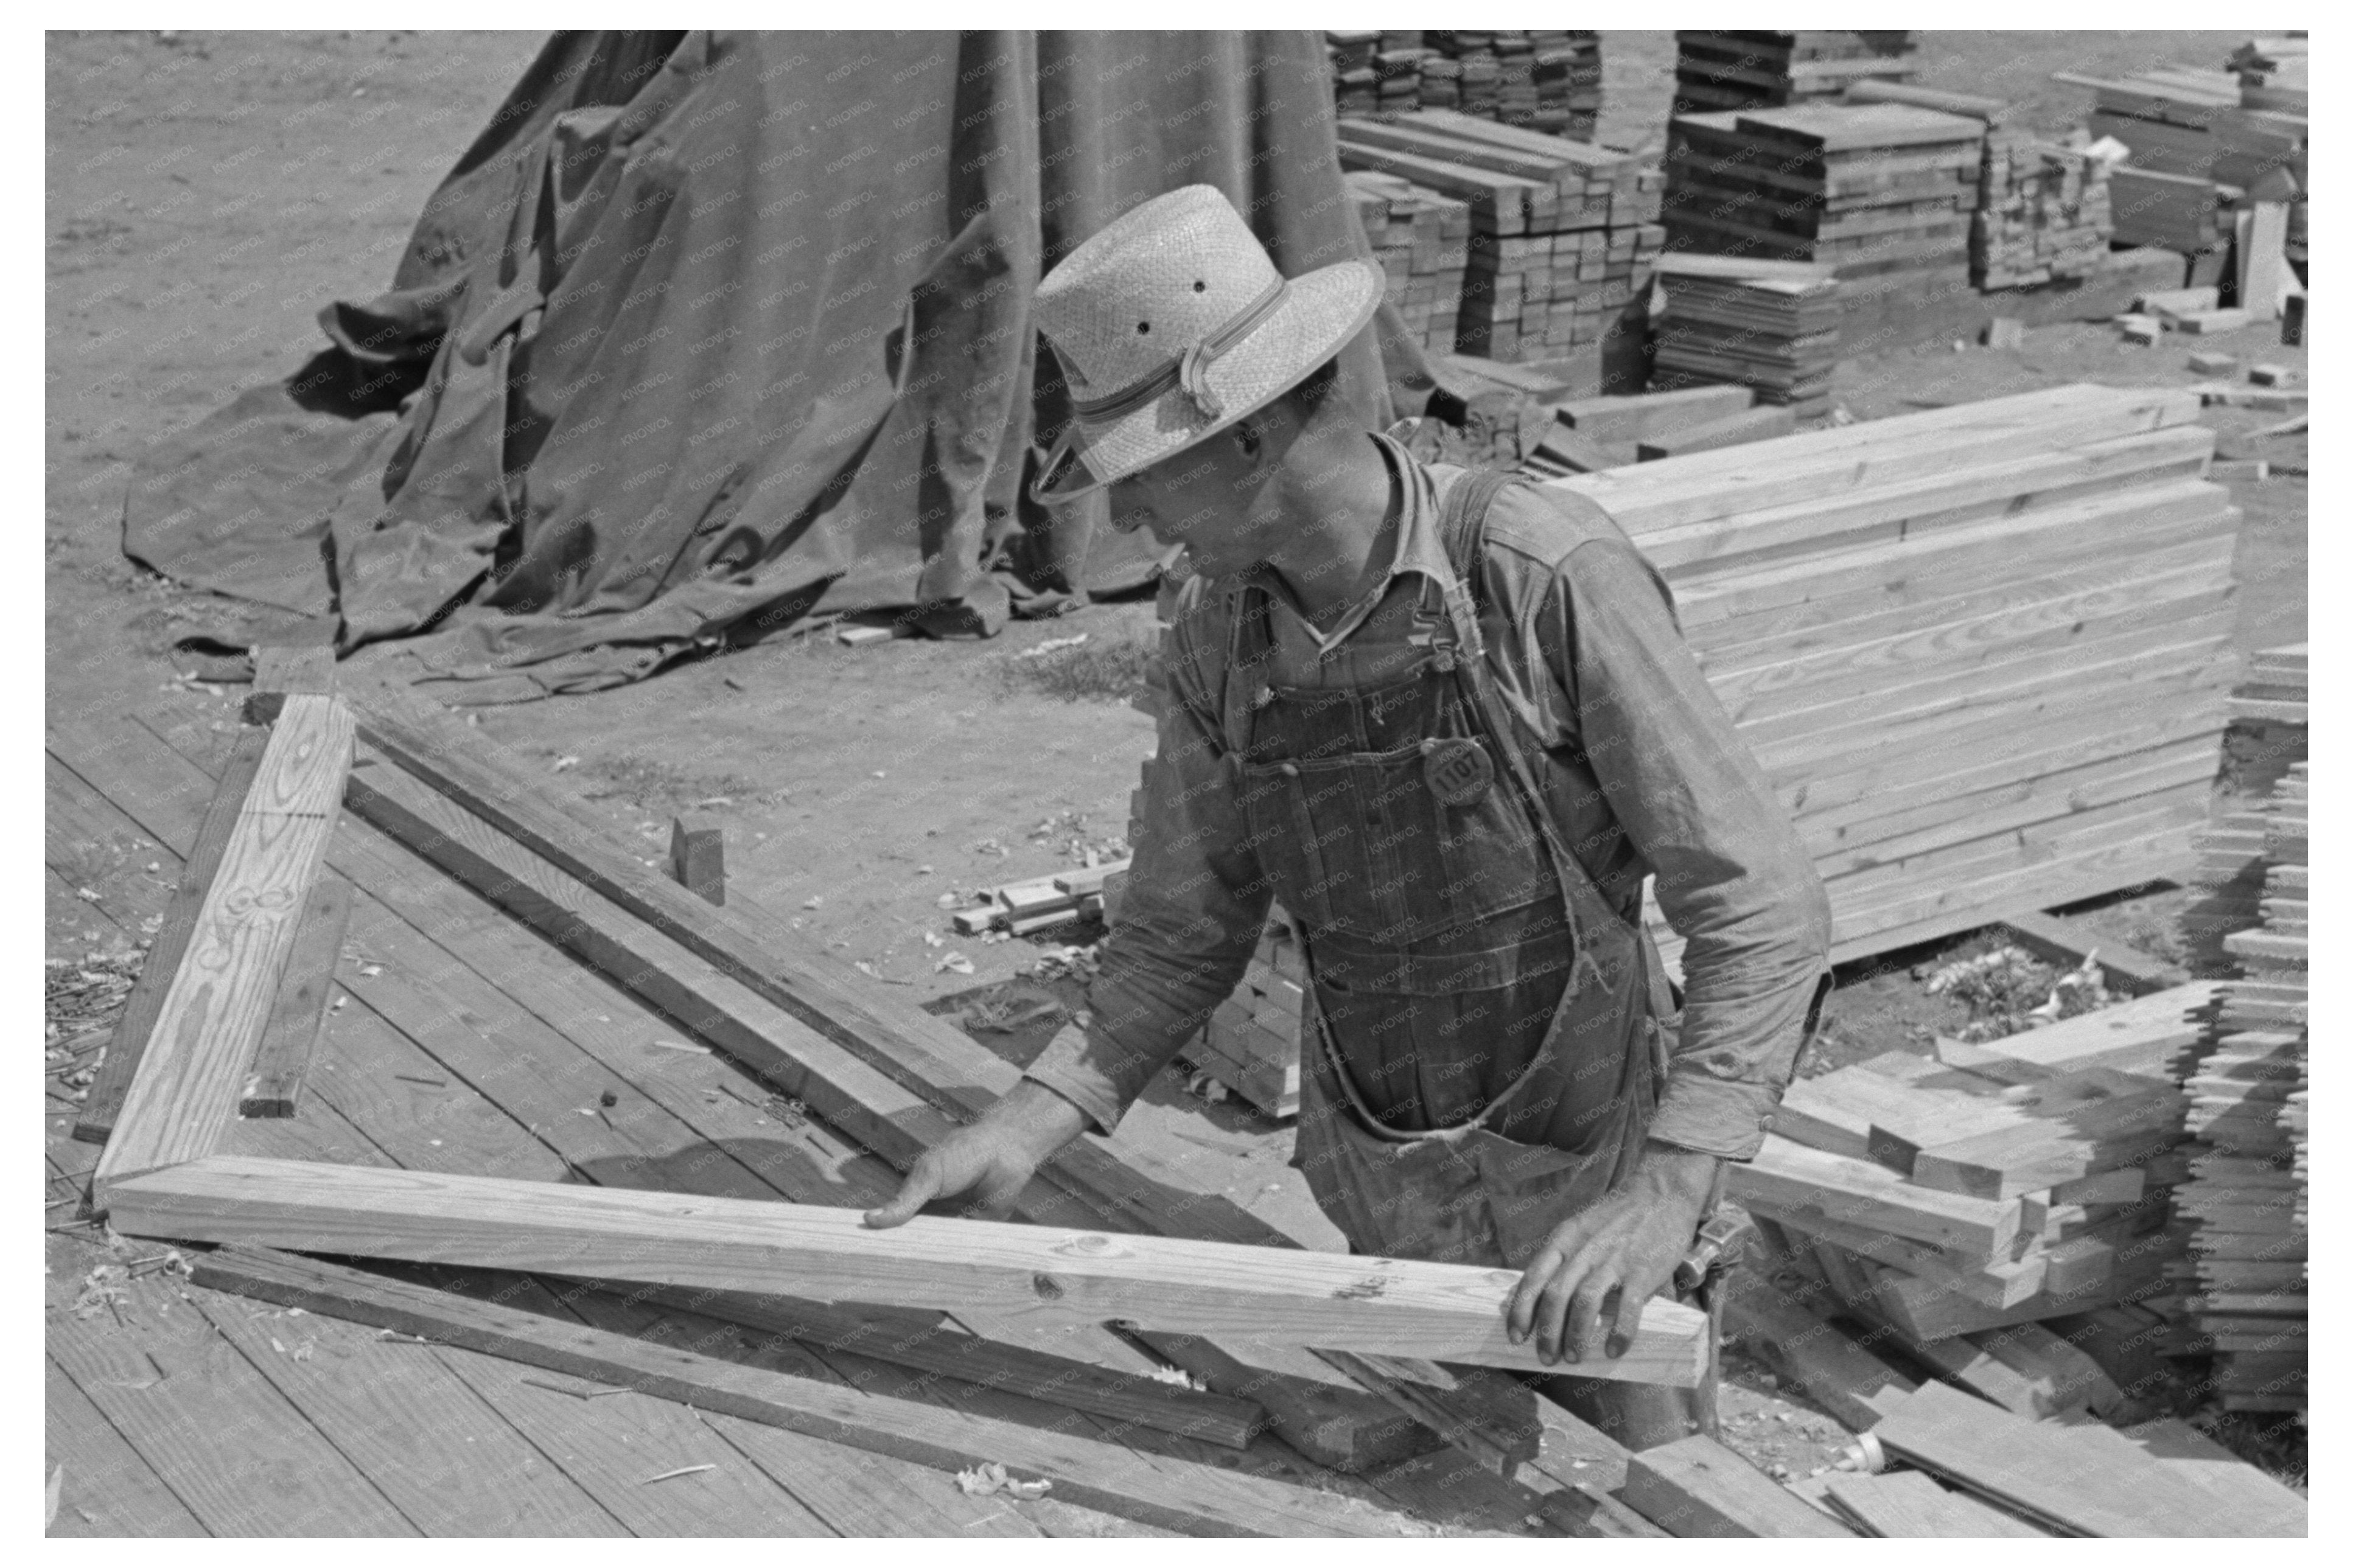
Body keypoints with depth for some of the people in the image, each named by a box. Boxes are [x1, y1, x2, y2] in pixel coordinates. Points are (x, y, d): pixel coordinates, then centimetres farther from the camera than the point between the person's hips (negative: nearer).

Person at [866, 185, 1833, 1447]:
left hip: (1585, 1195, -4)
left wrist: (1668, 1193, -33)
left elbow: (1762, 907, -23)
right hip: (1375, 1200, 4)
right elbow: (1184, 934, 5)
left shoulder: (1550, 578, -23)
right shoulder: (1218, 634, -4)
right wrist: (1028, 1125, -10)